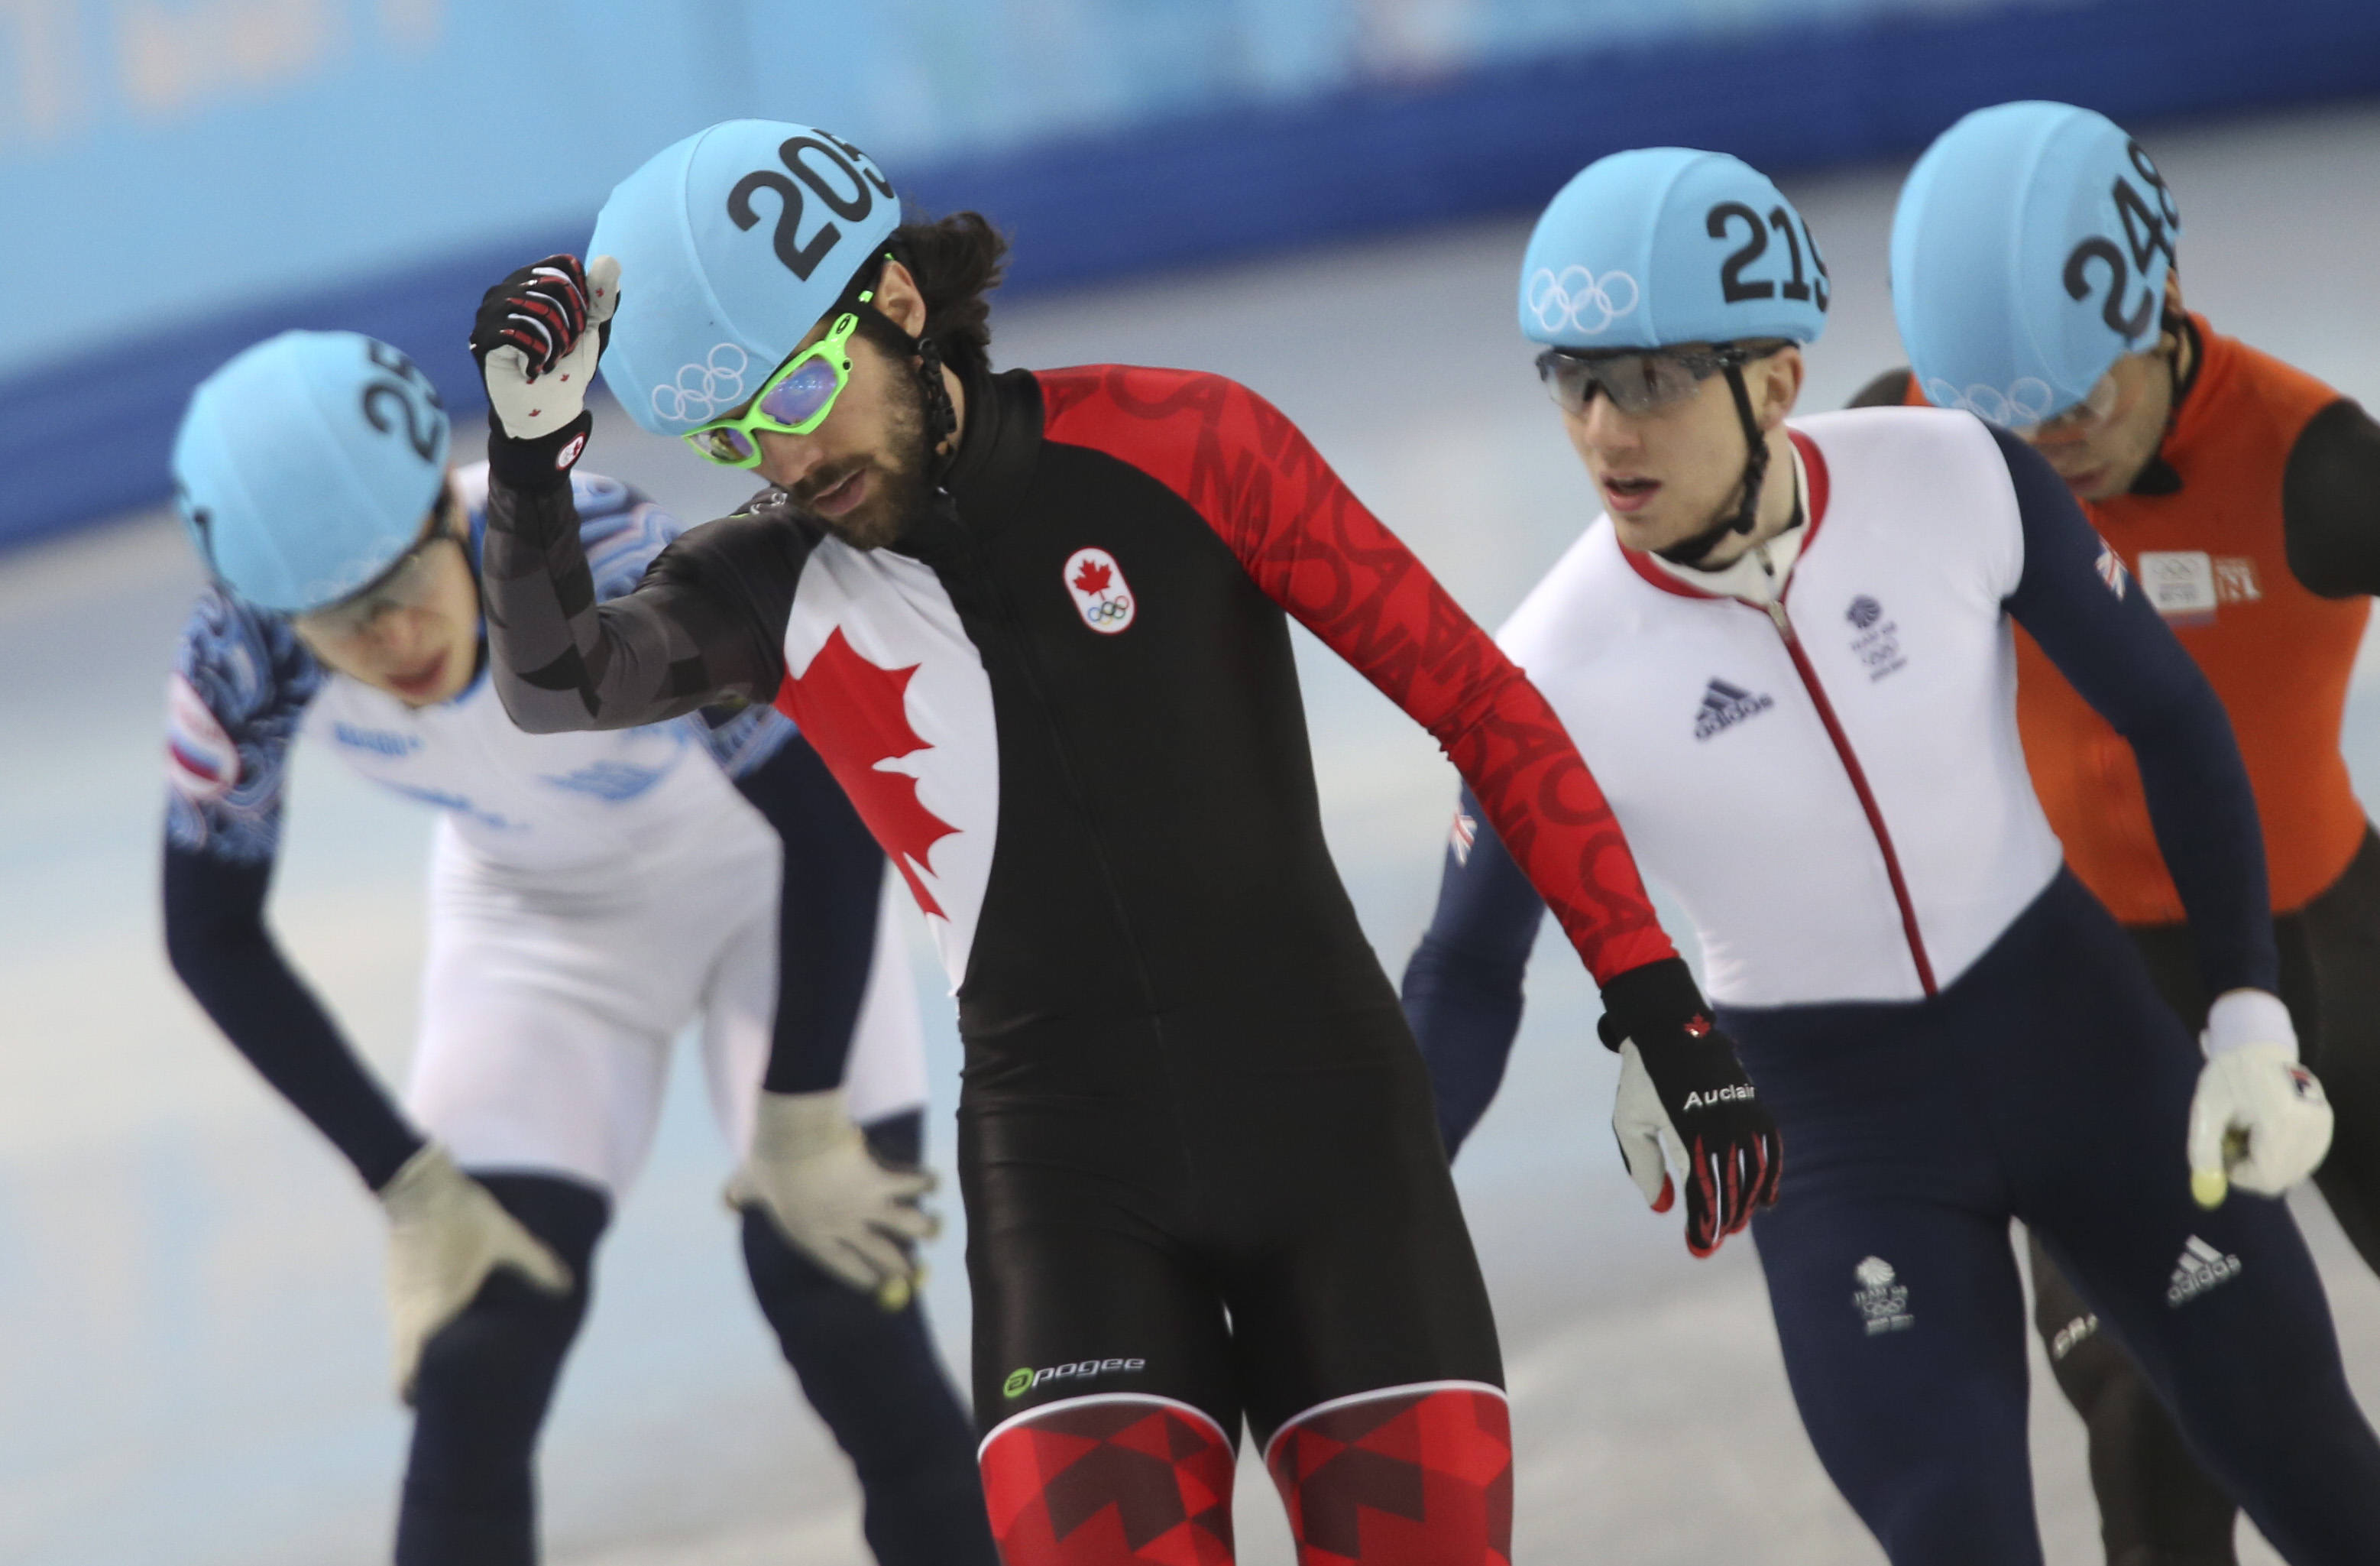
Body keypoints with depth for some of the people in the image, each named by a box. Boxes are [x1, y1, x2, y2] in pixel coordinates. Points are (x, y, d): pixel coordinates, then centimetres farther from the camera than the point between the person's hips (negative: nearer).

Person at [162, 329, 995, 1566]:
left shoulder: (609, 564, -38)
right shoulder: (243, 664, -28)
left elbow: (830, 821, -25)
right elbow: (212, 940, -12)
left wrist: (800, 1120, -18)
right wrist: (410, 1185, -13)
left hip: (762, 871, -2)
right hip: (528, 914, 3)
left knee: (841, 1311, -14)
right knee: (476, 1362, -9)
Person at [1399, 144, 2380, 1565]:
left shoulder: (1959, 481, -18)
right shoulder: (1555, 679, -19)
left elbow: (2169, 718, -4)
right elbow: (1469, 978, -6)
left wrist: (2252, 1019, -7)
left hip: (2074, 1027, 1)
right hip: (1841, 1138, -1)